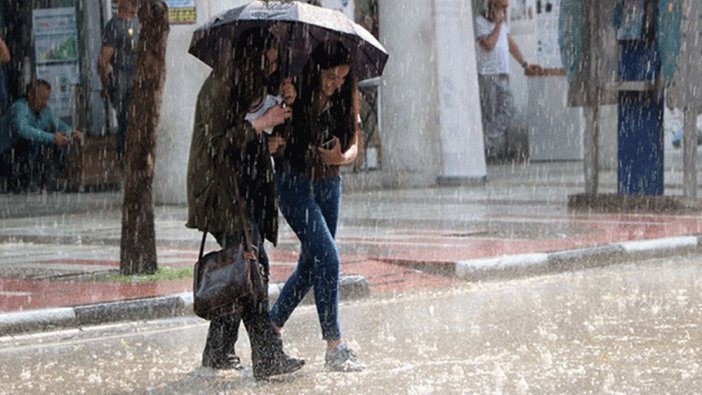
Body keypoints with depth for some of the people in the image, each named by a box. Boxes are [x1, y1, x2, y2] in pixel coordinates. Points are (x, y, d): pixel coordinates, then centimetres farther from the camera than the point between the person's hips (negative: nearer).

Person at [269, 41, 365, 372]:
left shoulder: (346, 97, -1)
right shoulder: (294, 95, -16)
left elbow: (354, 144, 0)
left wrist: (342, 156, -21)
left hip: (330, 185, 6)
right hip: (296, 183, -6)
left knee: (311, 264, 12)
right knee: (327, 258, -15)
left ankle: (271, 327, 31)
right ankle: (334, 348, -11)